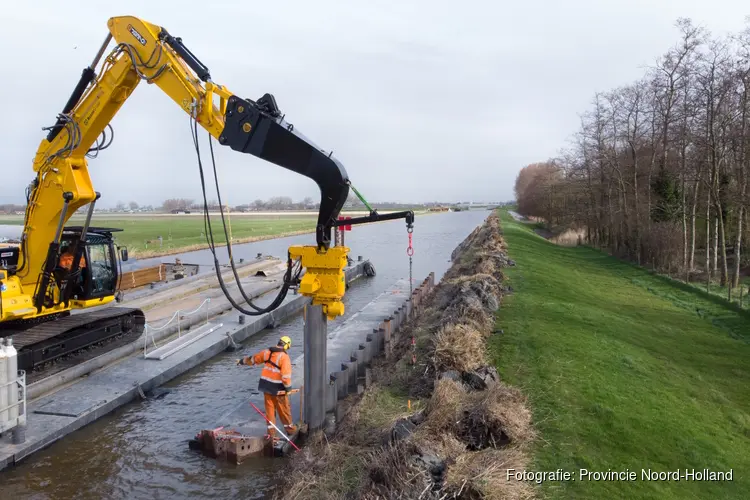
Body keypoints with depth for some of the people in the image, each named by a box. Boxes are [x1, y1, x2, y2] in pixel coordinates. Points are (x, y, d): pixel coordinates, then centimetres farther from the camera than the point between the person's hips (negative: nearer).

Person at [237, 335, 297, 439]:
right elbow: (286, 375, -22)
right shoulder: (284, 356, -16)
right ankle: (289, 428, 26)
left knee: (269, 408, 14)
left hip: (266, 385, 5)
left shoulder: (267, 352, 3)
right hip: (278, 388, -5)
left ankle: (271, 432, 19)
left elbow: (253, 358, 18)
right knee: (284, 409, 10)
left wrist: (242, 360, 35)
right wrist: (288, 388, -10)